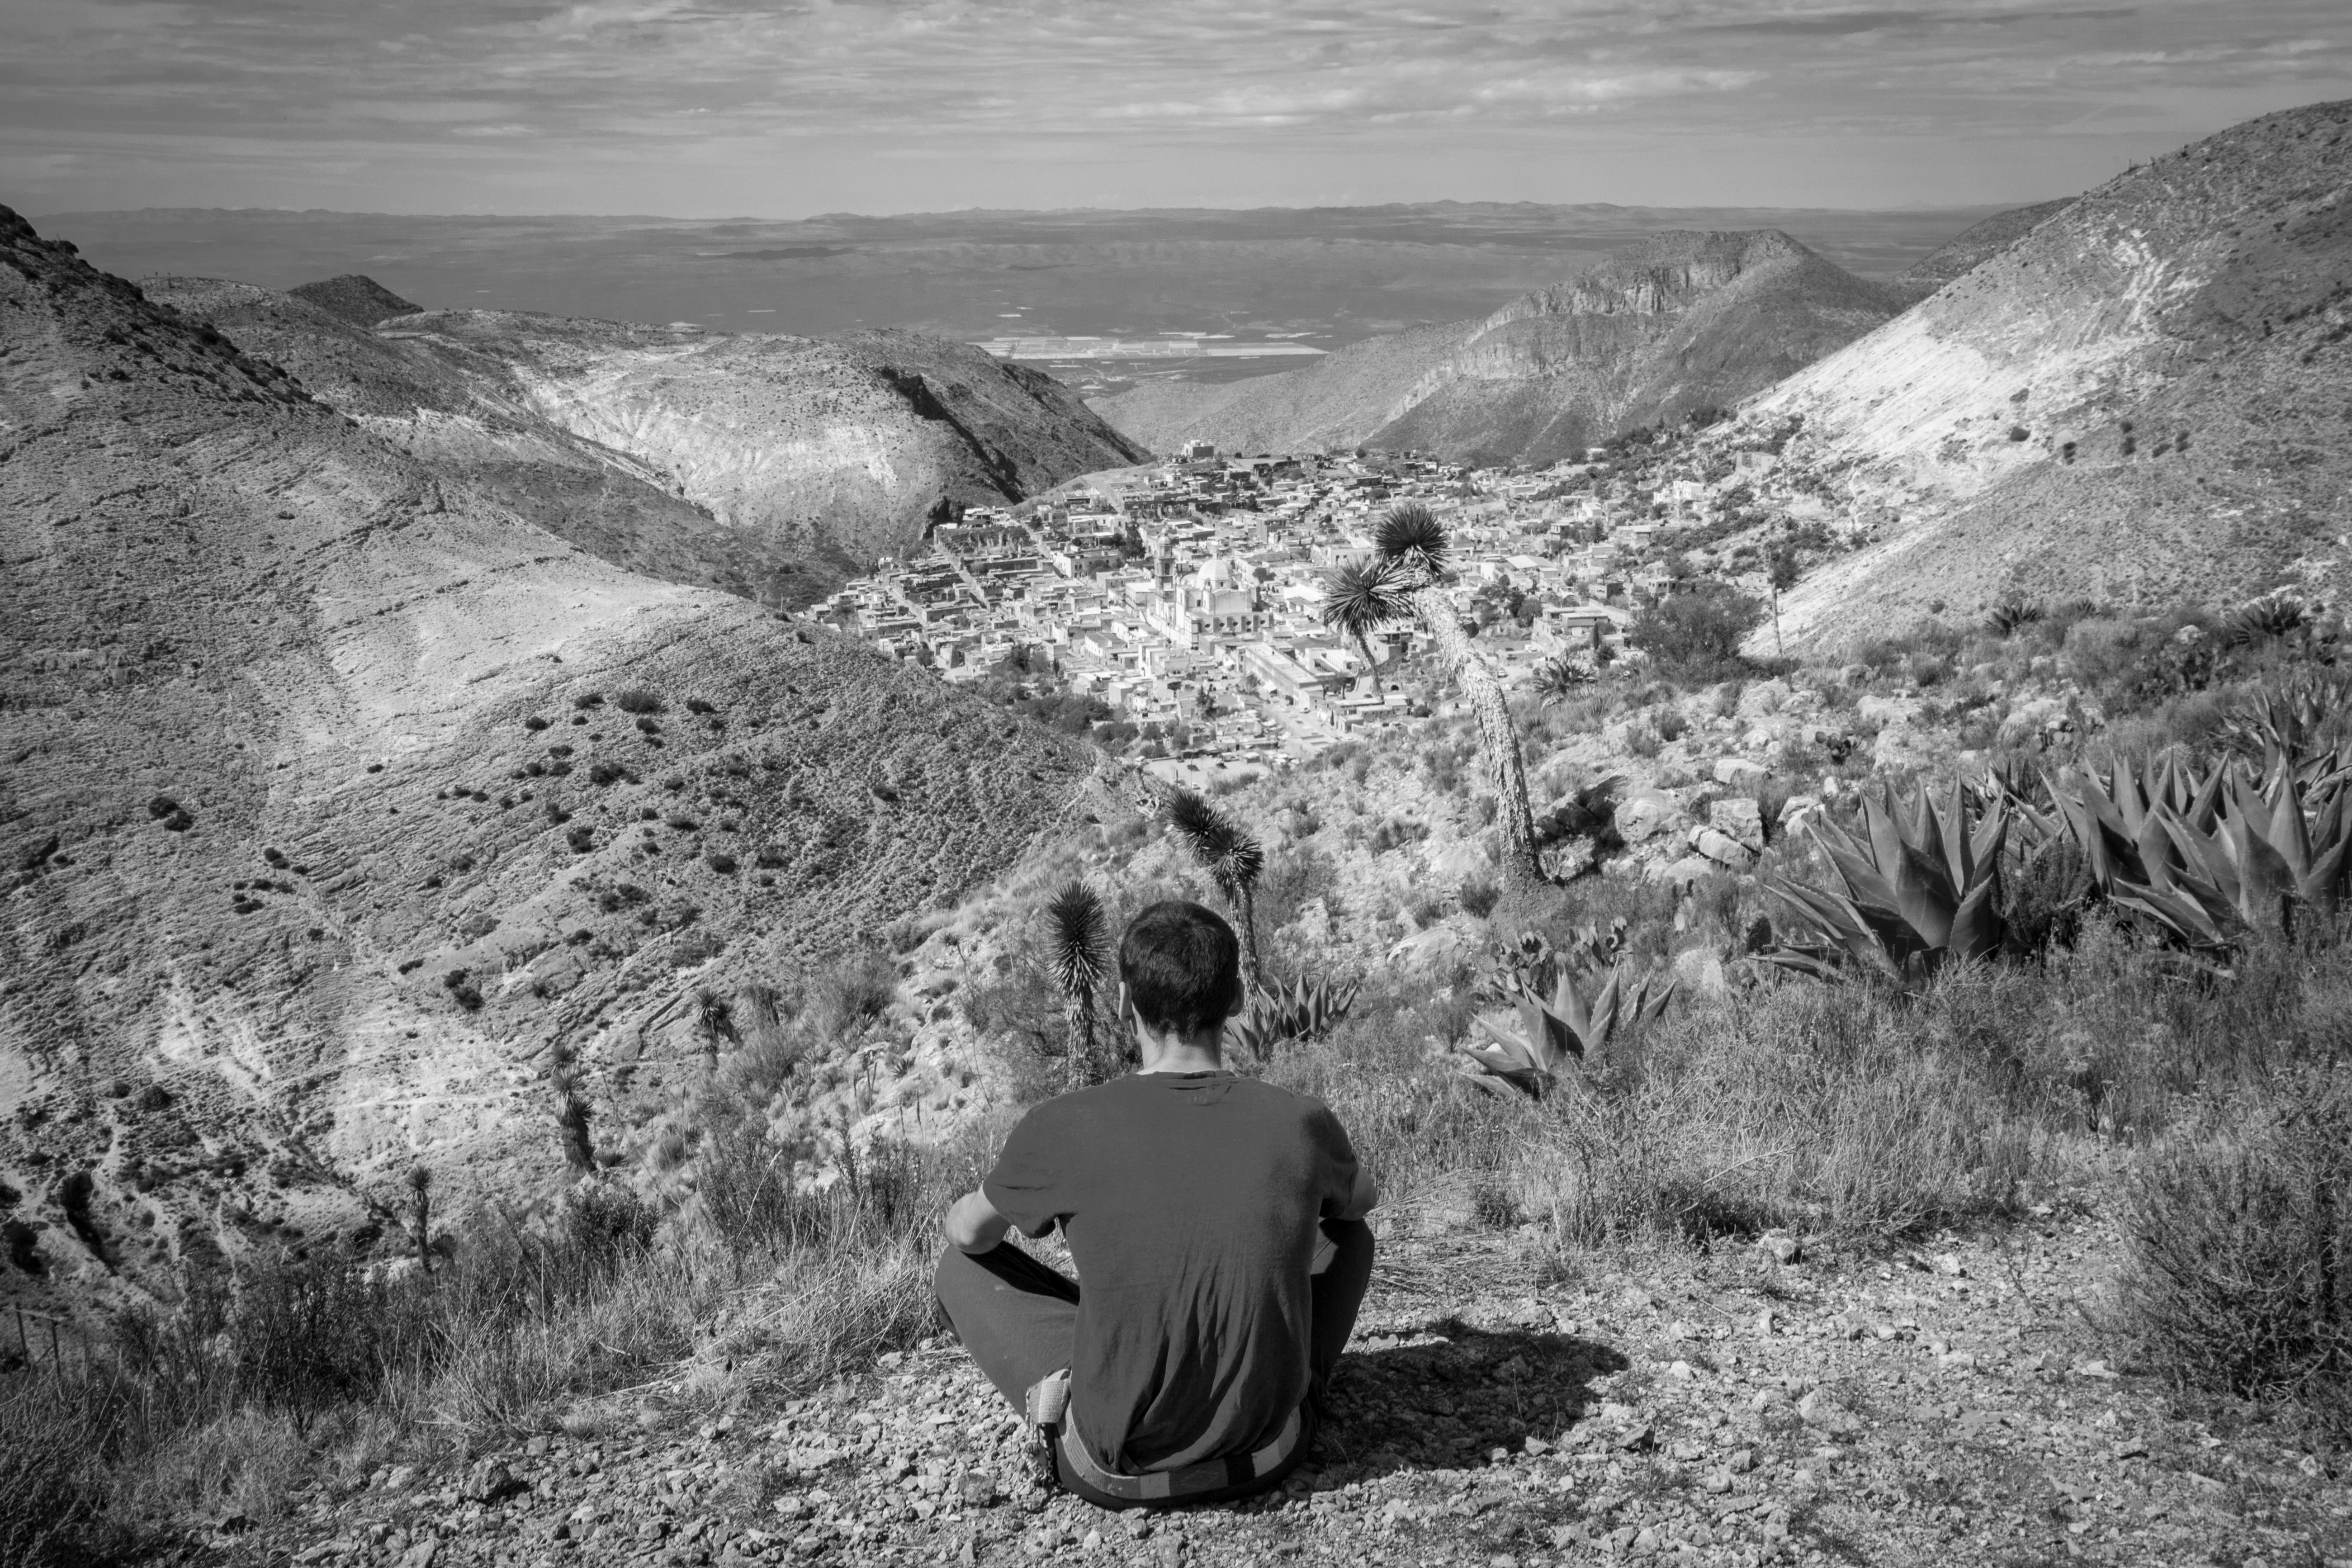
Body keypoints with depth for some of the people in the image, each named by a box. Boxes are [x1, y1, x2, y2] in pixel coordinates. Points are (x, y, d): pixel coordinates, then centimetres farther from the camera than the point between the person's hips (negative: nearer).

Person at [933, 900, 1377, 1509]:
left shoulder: (1063, 1128, -19)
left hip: (1119, 1470, -1)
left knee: (963, 1267, 16)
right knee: (1349, 1233, 23)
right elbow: (1361, 1201, 12)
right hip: (1269, 1456, 2)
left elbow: (968, 1234, 3)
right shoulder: (1301, 1124, -14)